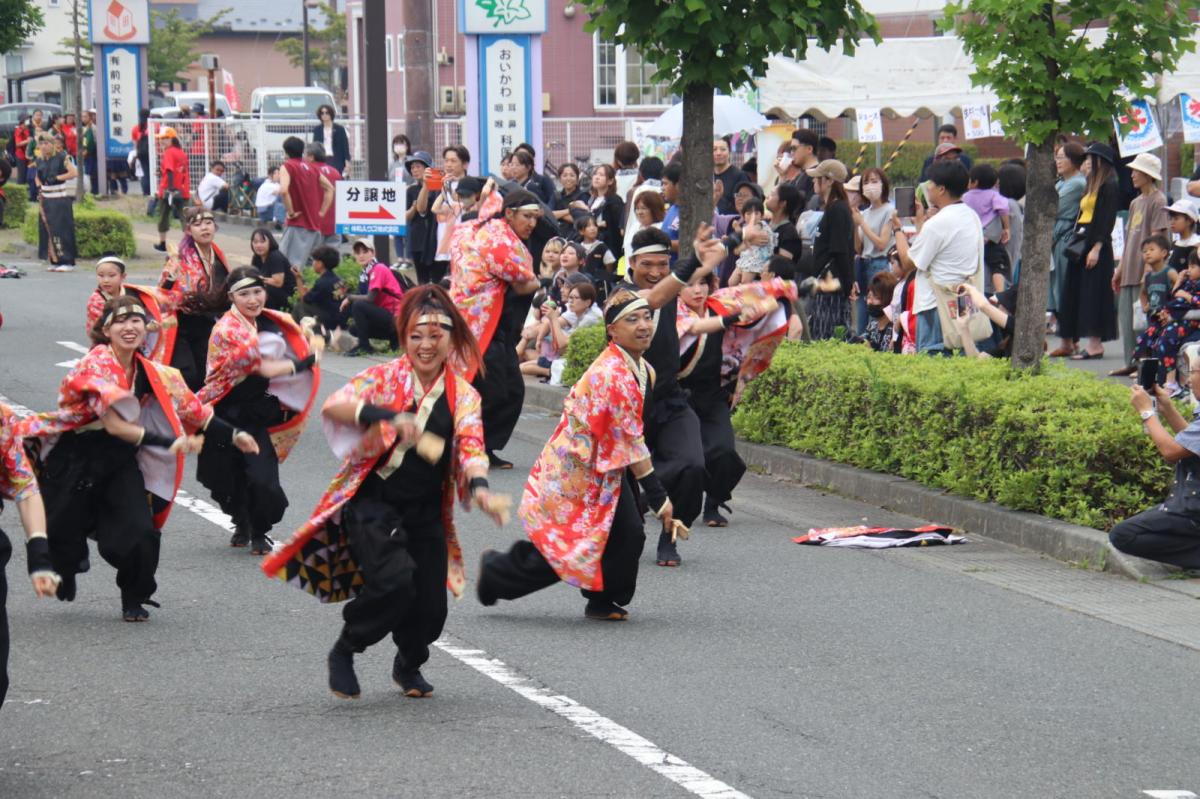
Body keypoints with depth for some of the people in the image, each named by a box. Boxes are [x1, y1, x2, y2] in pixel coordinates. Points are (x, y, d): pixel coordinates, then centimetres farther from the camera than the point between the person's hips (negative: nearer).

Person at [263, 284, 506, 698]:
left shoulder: (463, 396, 4)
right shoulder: (384, 377, -5)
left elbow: (470, 447, -9)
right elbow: (334, 407, -20)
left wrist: (479, 488, -30)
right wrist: (388, 416, -36)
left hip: (426, 513, 4)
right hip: (372, 503, -4)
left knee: (430, 606, 2)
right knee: (394, 579, -25)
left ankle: (409, 665, 37)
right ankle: (344, 652, 2)